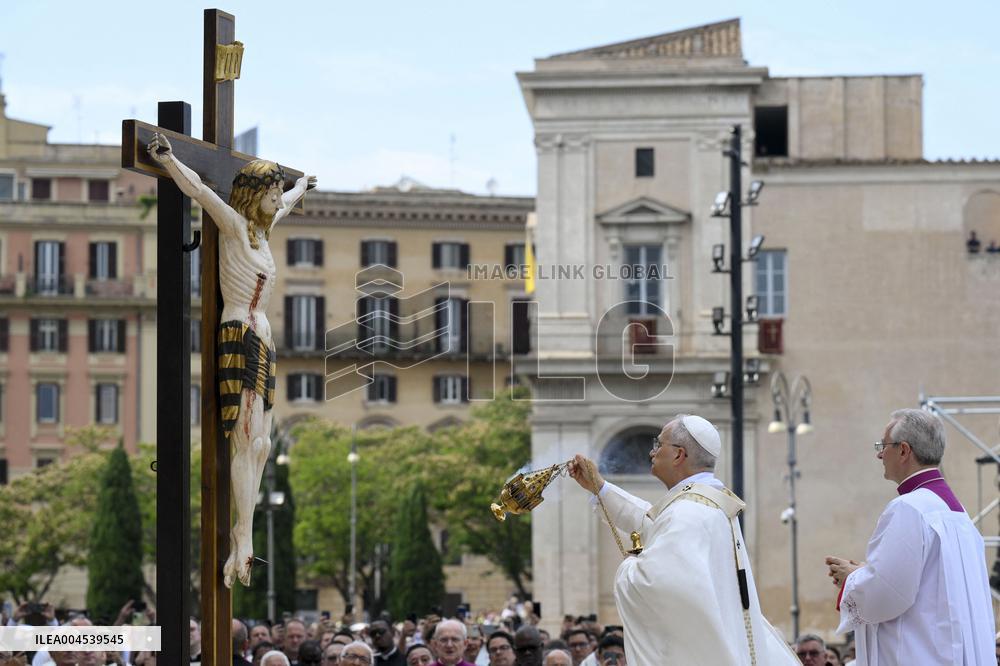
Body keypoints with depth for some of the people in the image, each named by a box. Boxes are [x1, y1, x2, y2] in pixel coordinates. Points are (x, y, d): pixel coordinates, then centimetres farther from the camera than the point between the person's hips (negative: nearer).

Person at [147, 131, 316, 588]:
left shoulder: (262, 229, 19)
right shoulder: (234, 224, -3)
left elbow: (283, 204, 42)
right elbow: (200, 191, -19)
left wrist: (301, 188, 60)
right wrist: (167, 160, -32)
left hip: (262, 340, 9)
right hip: (240, 336, -9)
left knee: (260, 445, 4)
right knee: (247, 439, -15)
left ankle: (242, 541, 2)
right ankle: (243, 545, -19)